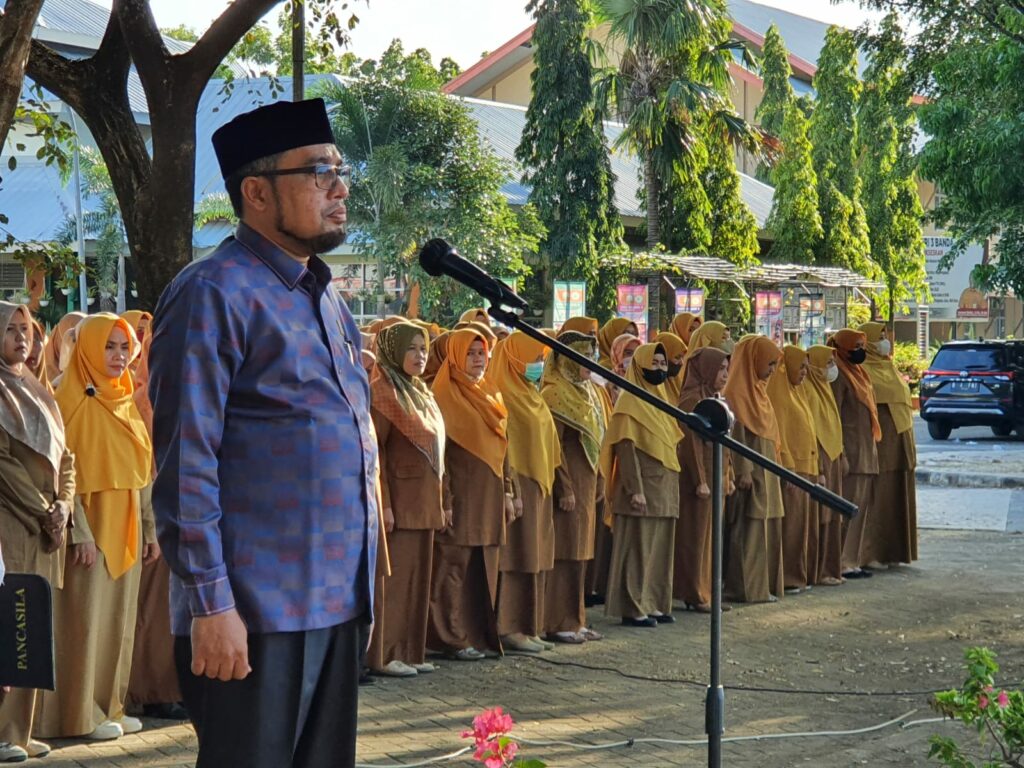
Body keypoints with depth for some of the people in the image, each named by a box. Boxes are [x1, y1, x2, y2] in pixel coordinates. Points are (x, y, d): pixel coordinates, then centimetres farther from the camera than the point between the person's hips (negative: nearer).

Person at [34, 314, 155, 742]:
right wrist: (80, 534, -22)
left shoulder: (124, 400, 14)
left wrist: (150, 529, 12)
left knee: (120, 618, 9)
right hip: (90, 524, -7)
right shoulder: (72, 399, -9)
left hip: (125, 527, 7)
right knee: (86, 618, -4)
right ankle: (81, 715, 2)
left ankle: (111, 705, 17)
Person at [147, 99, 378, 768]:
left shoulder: (325, 298, 17)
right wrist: (209, 604, -19)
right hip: (255, 615, -8)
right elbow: (186, 463, -15)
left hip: (340, 603, 8)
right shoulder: (216, 293, -10)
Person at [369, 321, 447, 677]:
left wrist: (441, 501, 16)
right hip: (399, 499, -8)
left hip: (424, 501, 8)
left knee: (418, 576, 9)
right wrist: (383, 504, -21)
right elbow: (374, 451, -16)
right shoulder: (382, 391, -10)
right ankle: (385, 654, -2)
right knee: (393, 577, -6)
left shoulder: (422, 393, 17)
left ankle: (410, 651, 14)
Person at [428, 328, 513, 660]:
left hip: (489, 493, 7)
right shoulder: (445, 396, -7)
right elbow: (439, 450, -11)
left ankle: (481, 634, 14)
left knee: (484, 567, 8)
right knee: (453, 566, -4)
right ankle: (452, 638, 0)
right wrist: (444, 499, -17)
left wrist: (507, 491, 13)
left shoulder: (490, 395, 15)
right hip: (460, 493, -7)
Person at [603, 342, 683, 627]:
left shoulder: (659, 398, 16)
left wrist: (670, 487, 16)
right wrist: (635, 489, -22)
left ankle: (654, 604, 15)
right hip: (643, 488, -8)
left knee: (660, 548, 10)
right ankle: (633, 609, -2)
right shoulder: (630, 401, -9)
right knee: (637, 548, -5)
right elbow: (625, 448, -16)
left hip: (664, 487, 8)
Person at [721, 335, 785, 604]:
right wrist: (743, 471, -21)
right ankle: (746, 588, -3)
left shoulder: (759, 390, 15)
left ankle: (764, 586, 15)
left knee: (766, 528, 10)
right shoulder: (736, 393, -13)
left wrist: (773, 464, 17)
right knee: (748, 530, -7)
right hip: (749, 471, -9)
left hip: (765, 469, 9)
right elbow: (737, 435, -18)